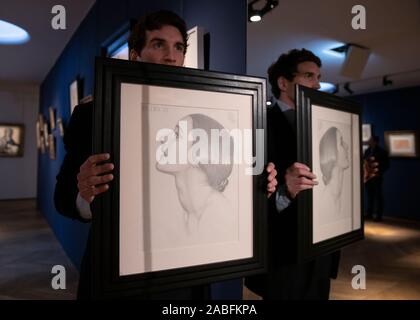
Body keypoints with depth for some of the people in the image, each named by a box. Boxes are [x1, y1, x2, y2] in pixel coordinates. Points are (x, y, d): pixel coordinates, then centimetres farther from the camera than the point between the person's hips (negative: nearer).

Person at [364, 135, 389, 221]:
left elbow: (386, 164, -4)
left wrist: (379, 172, -14)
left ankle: (378, 215, 4)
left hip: (377, 177, -5)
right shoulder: (367, 151, 10)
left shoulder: (381, 152, -4)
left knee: (378, 195, 0)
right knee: (369, 195, 9)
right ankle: (369, 213, 17)